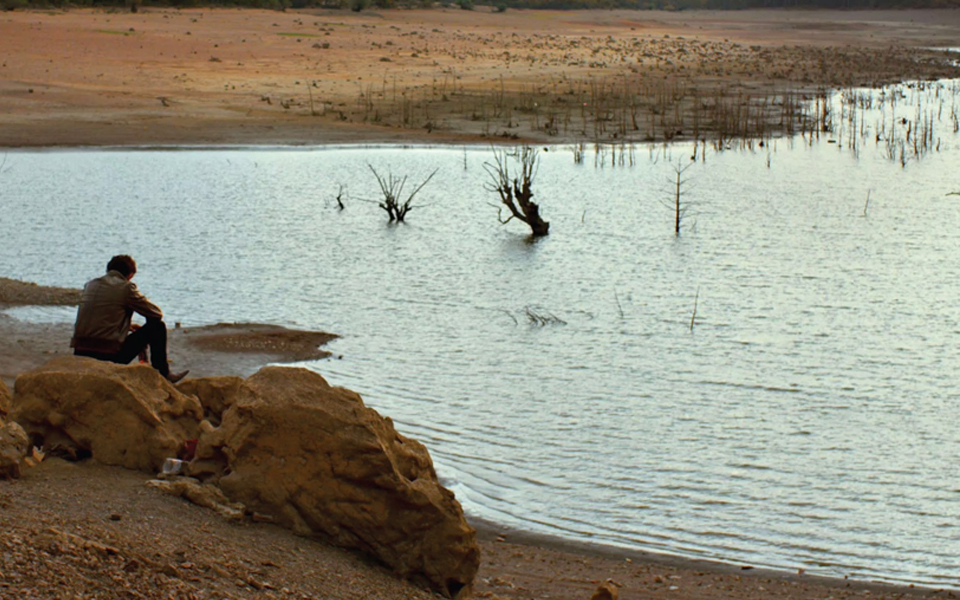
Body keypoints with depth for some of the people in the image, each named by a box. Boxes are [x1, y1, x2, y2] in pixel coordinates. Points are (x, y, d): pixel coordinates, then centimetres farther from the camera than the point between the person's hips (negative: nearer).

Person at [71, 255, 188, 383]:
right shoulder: (126, 287, -3)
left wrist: (128, 327, 33)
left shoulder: (90, 284, 15)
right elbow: (157, 314, 5)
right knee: (158, 326, 8)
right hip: (109, 354, -7)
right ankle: (162, 374, 18)